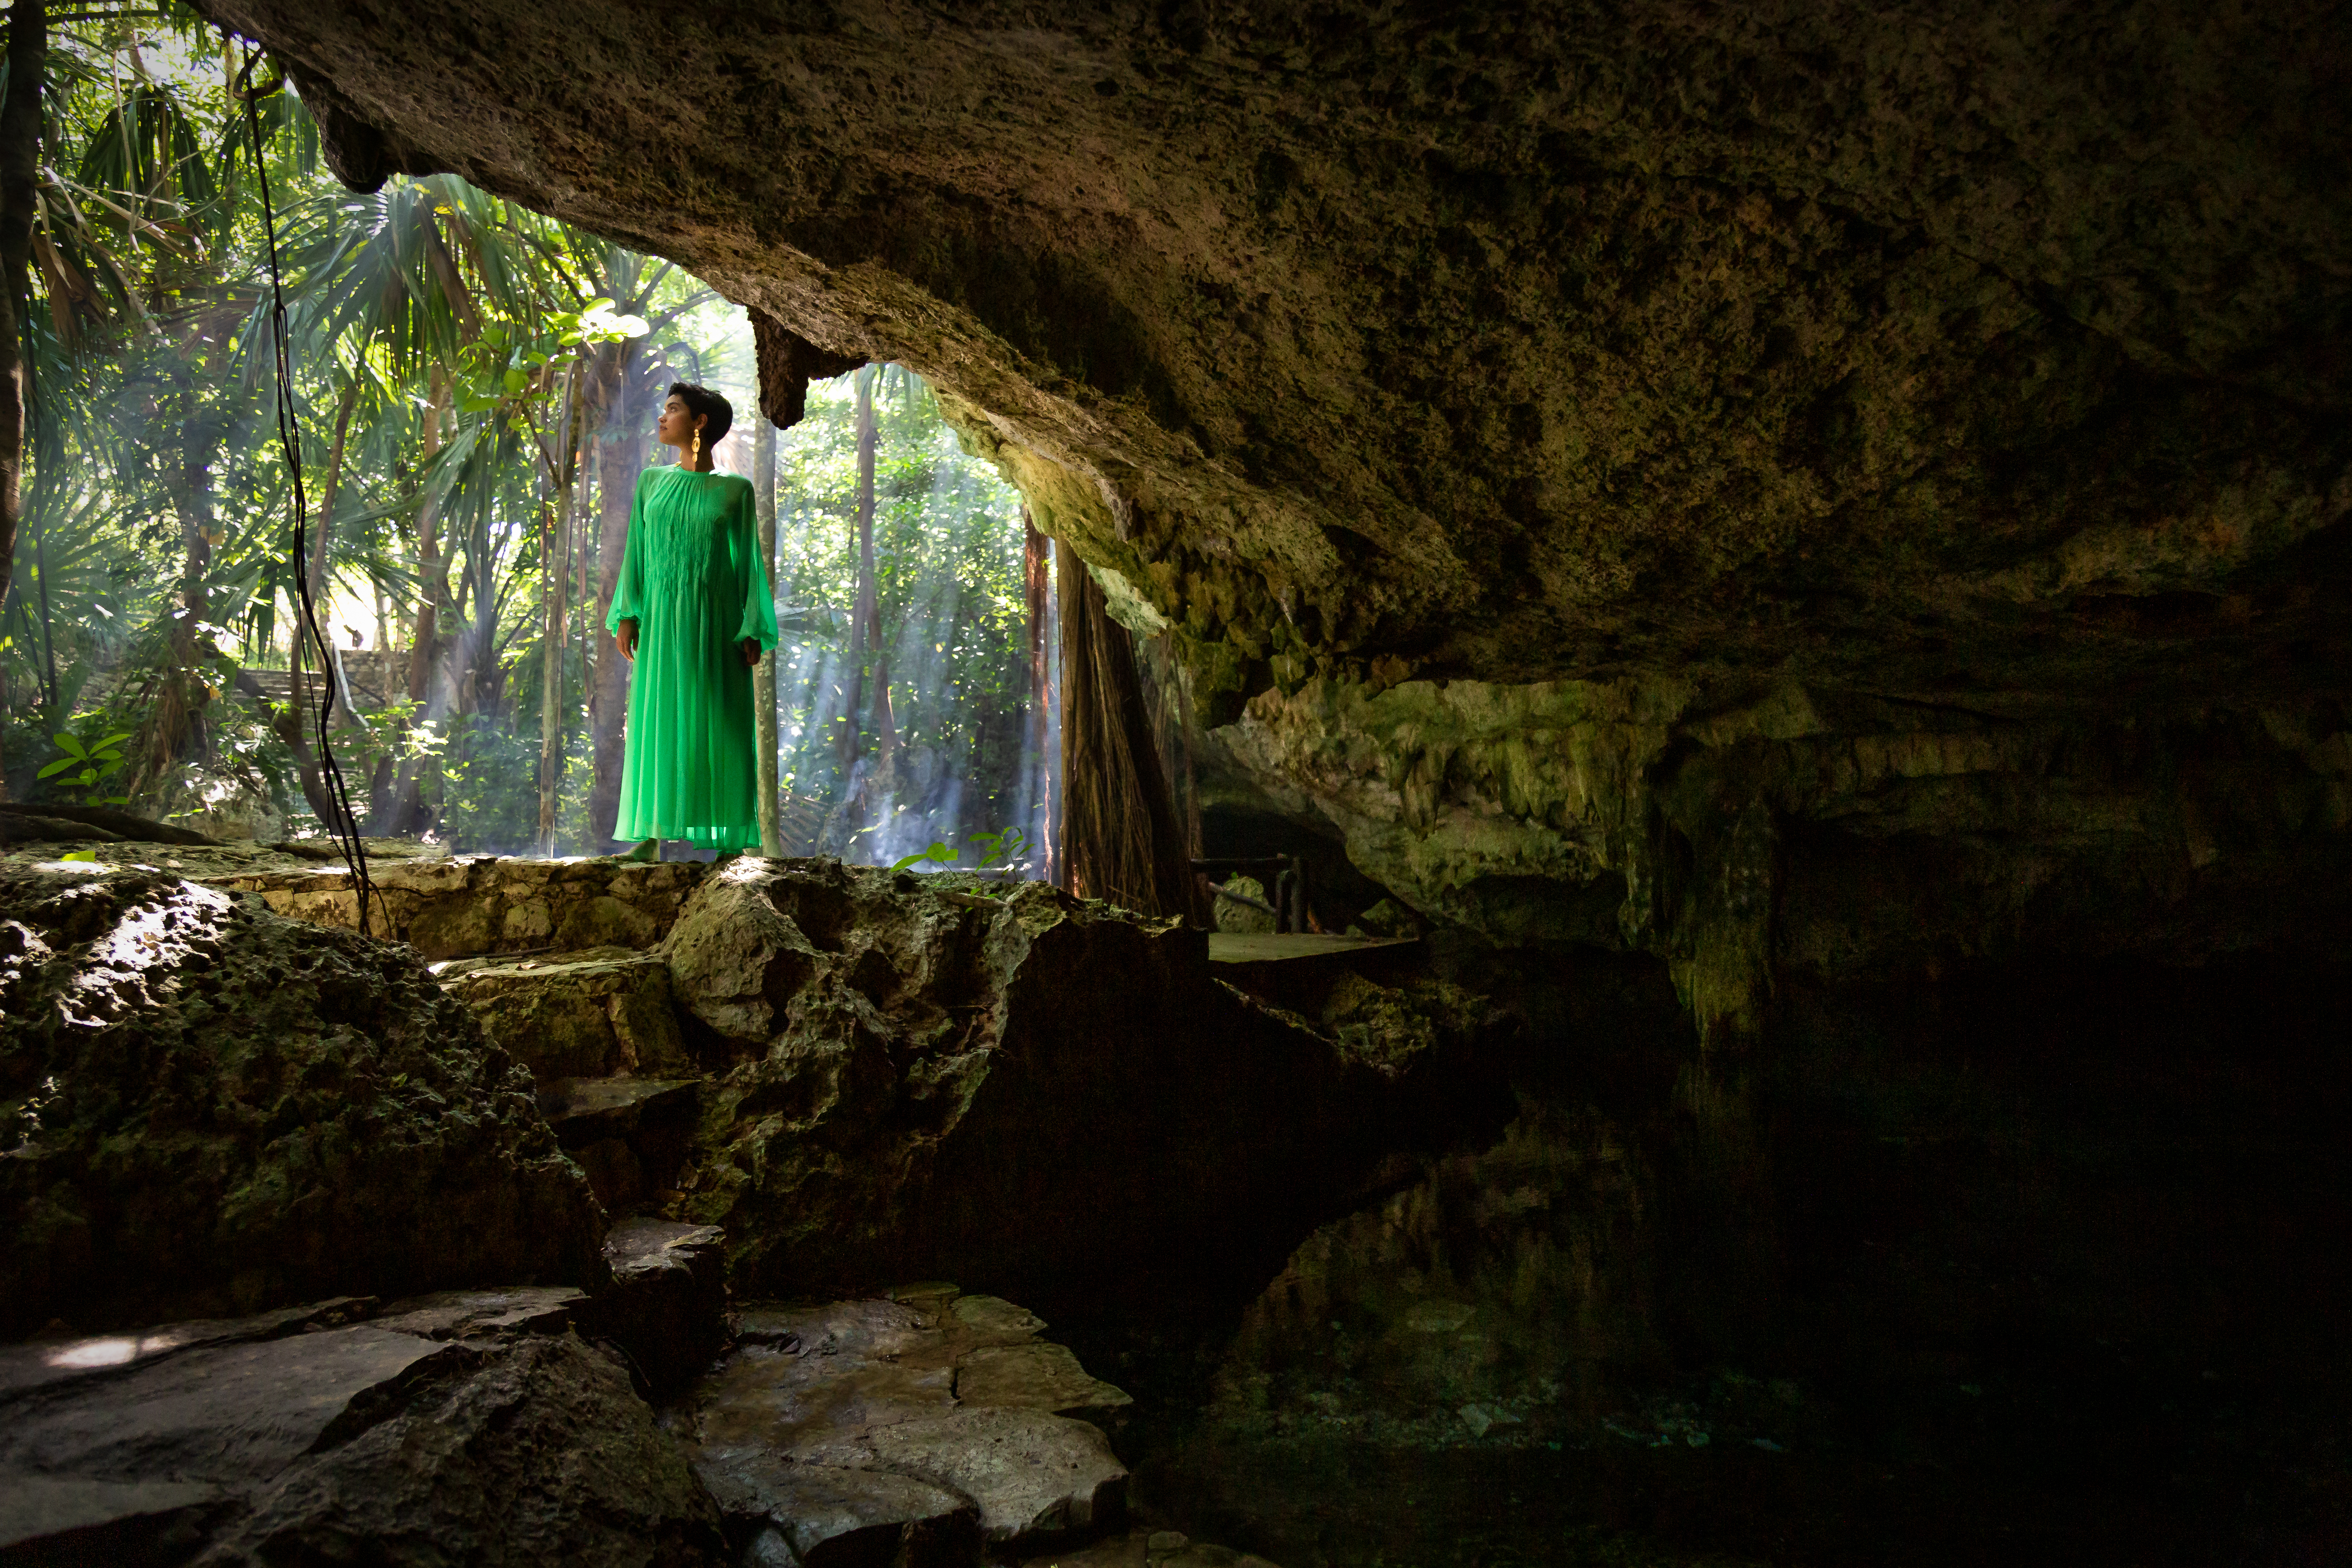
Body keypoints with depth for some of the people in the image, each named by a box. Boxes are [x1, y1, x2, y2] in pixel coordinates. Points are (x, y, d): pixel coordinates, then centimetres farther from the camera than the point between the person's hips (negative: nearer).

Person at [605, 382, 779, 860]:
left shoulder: (735, 489, 4)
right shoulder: (651, 481, 11)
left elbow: (749, 561, 1)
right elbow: (636, 552, 9)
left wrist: (753, 631, -6)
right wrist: (627, 616, -2)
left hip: (716, 620, -2)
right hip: (662, 619, 2)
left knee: (717, 725, -3)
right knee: (657, 722, -1)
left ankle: (726, 838, 0)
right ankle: (651, 835, 1)